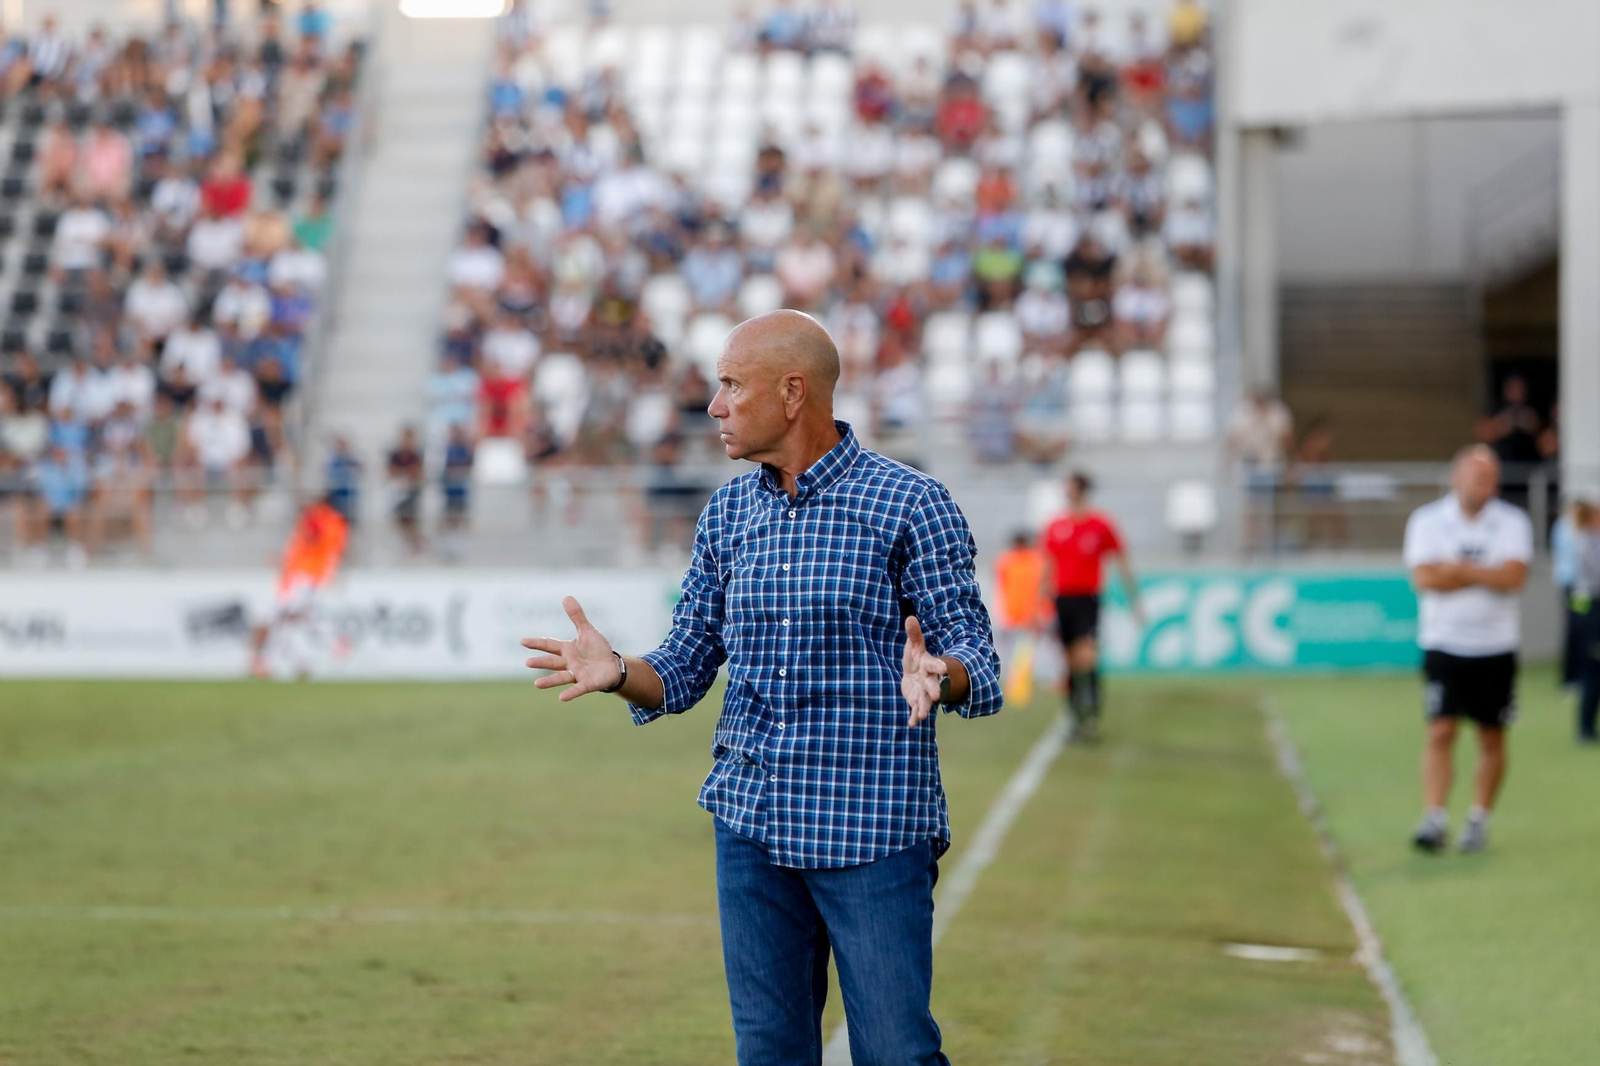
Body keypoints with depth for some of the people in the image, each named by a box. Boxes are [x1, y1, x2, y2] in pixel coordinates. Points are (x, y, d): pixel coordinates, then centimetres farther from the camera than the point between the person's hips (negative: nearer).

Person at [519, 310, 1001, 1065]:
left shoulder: (909, 505, -5)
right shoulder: (727, 515, 11)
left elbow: (976, 661, -7)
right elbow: (686, 669, 13)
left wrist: (935, 675, -30)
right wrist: (619, 673, -8)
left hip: (872, 829, -5)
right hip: (750, 826, 5)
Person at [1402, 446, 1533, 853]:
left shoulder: (1512, 522, 2)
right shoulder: (1427, 520, 1)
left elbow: (1514, 576, -13)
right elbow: (1424, 578, -13)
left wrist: (1458, 569, -13)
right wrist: (1487, 575, -10)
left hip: (1496, 647, 1)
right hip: (1443, 646, -1)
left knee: (1492, 738, 5)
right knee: (1440, 732, -10)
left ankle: (1479, 819, 17)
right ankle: (1434, 820, -13)